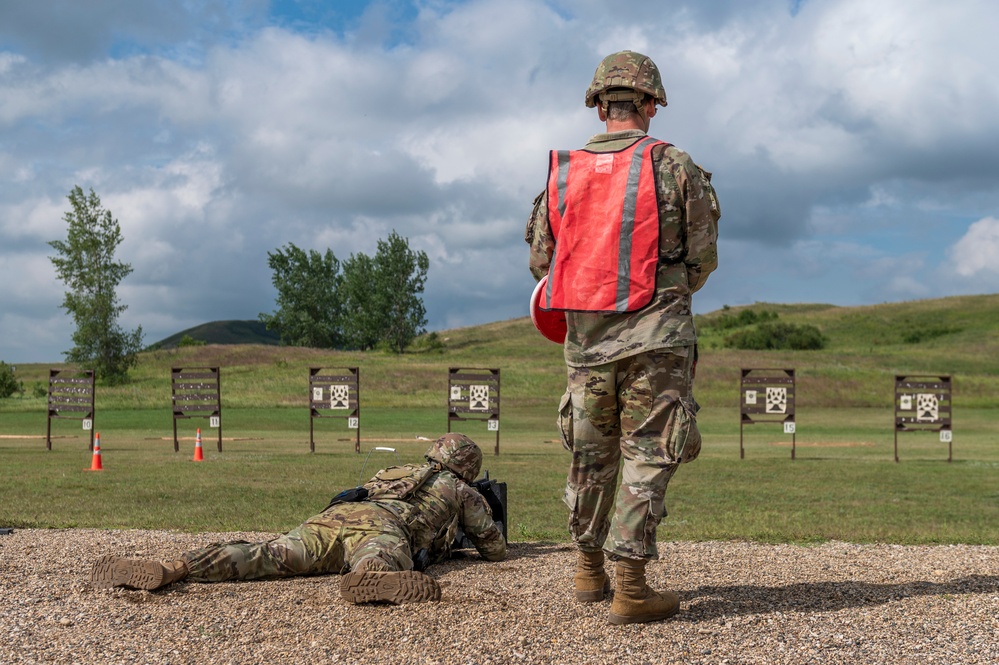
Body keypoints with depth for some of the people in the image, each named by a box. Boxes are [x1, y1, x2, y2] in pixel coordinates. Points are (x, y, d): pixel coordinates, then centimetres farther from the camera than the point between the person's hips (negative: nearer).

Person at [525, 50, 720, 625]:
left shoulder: (562, 172, 6)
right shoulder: (675, 167, -3)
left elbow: (540, 261, 10)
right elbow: (703, 260, 1)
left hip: (586, 339, 4)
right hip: (656, 339, -4)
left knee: (592, 454, 16)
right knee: (647, 455, 1)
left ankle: (590, 570, 28)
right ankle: (631, 585, -3)